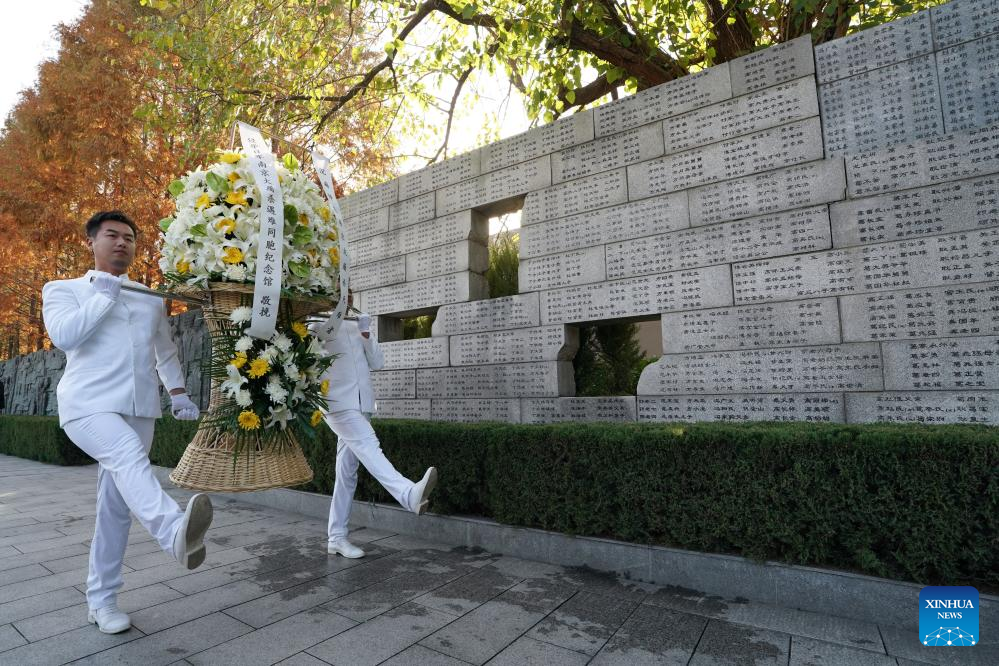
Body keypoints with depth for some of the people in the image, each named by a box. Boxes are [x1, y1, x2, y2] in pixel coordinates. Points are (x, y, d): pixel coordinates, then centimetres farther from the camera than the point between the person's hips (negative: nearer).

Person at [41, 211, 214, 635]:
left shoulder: (152, 300, 21)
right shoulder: (63, 290, 11)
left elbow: (165, 352, 23)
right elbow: (64, 335, -10)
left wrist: (178, 393, 8)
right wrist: (104, 294, -3)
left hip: (138, 410, 4)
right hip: (88, 405, -4)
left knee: (117, 506, 7)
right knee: (129, 457, -35)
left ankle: (101, 600, 19)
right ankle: (175, 533, -58)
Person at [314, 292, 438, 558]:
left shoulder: (356, 327, 18)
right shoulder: (318, 326, 1)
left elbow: (377, 363, 10)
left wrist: (366, 333, -2)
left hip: (361, 405, 6)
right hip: (337, 404, -6)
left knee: (347, 472, 7)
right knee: (368, 445, -28)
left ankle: (337, 538, 15)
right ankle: (410, 494, -48)